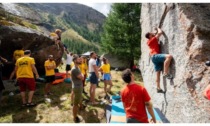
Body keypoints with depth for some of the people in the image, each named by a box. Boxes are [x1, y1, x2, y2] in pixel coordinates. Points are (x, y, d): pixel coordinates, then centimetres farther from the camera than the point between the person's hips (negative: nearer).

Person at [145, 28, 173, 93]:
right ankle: (165, 73, -30)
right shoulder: (152, 40, -2)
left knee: (158, 73, 8)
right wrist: (158, 28, 10)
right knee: (169, 56, -31)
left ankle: (158, 88, 10)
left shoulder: (149, 41, 22)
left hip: (154, 57, 9)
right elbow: (160, 32, -9)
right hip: (155, 56, -9)